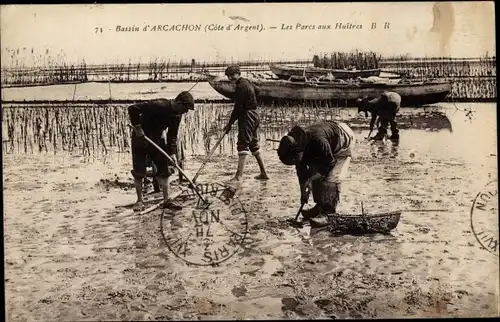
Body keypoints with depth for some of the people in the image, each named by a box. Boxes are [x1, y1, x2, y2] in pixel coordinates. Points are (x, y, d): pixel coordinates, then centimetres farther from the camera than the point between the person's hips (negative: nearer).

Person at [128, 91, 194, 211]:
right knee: (139, 171, -2)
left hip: (156, 140, 6)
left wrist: (172, 153, -6)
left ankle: (167, 200, 5)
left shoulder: (177, 115, -5)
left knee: (165, 169, 0)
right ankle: (139, 200, 12)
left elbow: (172, 135, 3)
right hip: (140, 138, -6)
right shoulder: (158, 105, -28)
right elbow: (133, 109, -27)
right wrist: (137, 127, -26)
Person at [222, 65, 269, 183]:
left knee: (243, 145, -13)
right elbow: (257, 90, 33)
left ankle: (239, 176, -17)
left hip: (247, 117, -10)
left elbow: (238, 107, -19)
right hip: (254, 115, 10)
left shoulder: (241, 86, -17)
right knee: (254, 144, 15)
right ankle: (263, 173, 21)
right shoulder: (246, 82, 13)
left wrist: (230, 123, -15)